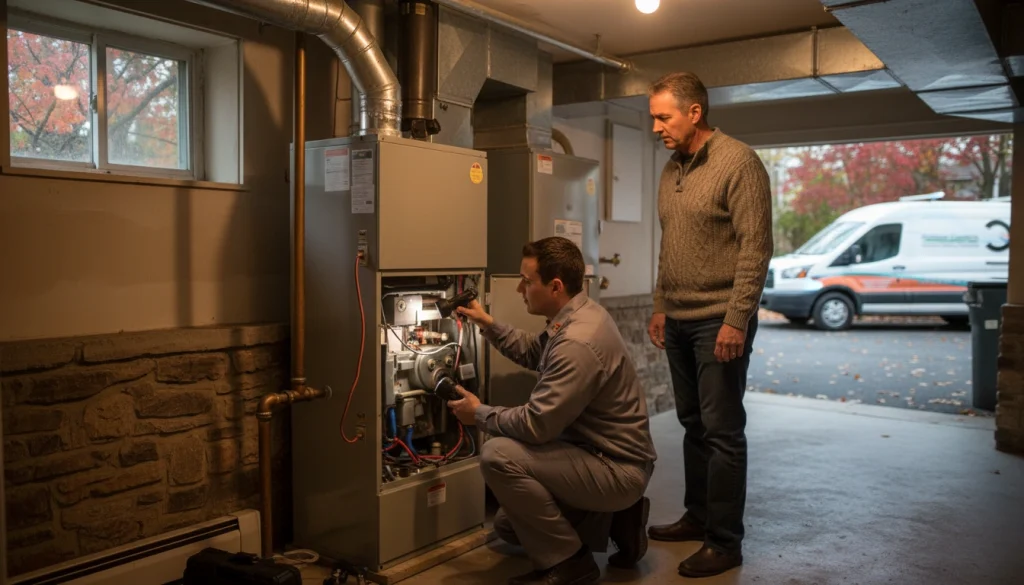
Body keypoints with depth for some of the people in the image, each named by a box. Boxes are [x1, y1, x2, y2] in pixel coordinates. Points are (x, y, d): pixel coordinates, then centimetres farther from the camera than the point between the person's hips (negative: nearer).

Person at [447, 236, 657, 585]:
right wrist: (488, 325, 5)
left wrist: (479, 414, -12)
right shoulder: (577, 315, 1)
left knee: (498, 455, -26)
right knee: (508, 525, 20)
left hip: (617, 469, -10)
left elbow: (536, 425, -28)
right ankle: (613, 520, 17)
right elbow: (532, 353, 18)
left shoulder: (577, 343, -30)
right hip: (607, 455, 10)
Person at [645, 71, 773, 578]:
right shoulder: (670, 170, 12)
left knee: (722, 432, -1)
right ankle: (697, 517, 28)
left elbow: (755, 248, -15)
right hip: (678, 322, 7)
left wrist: (736, 319, -19)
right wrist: (660, 307, 15)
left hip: (719, 322, -7)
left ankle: (725, 541, 9)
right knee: (693, 425, 15)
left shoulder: (738, 162, -10)